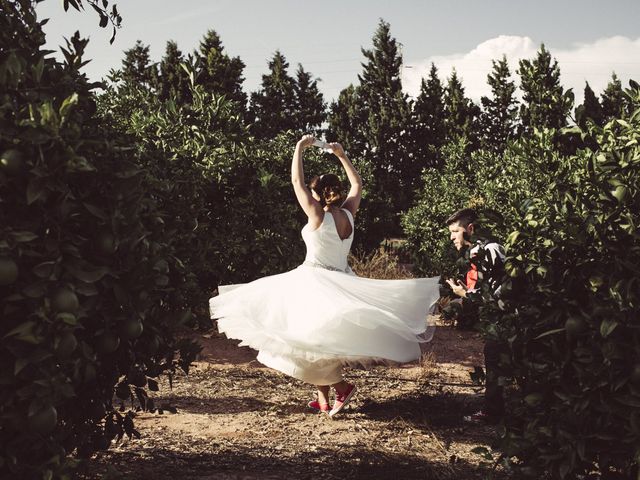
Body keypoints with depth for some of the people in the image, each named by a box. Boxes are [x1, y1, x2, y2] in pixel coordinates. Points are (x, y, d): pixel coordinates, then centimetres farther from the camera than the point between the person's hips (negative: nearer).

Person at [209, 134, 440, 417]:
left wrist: (299, 148, -1)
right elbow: (357, 184, 17)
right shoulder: (348, 214, 0)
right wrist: (341, 155, 20)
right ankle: (323, 397, 18)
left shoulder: (317, 216, -15)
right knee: (329, 339, 15)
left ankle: (341, 386, -5)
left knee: (312, 341, 1)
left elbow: (296, 182, -10)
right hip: (343, 285, 7)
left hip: (316, 283, -6)